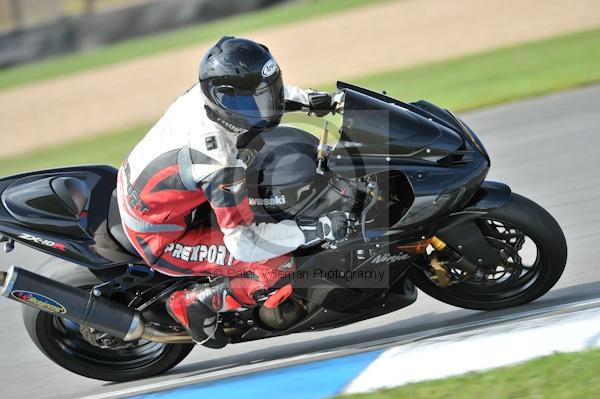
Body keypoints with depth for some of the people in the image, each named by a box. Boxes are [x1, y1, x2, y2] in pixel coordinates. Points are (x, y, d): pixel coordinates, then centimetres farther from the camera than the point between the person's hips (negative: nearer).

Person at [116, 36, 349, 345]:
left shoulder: (208, 90, -15)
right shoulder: (222, 162, -37)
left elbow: (259, 91, 10)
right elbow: (243, 242, -31)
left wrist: (313, 100, 0)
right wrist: (319, 230, -32)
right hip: (160, 236, -8)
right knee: (277, 266, -17)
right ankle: (191, 303, 0)